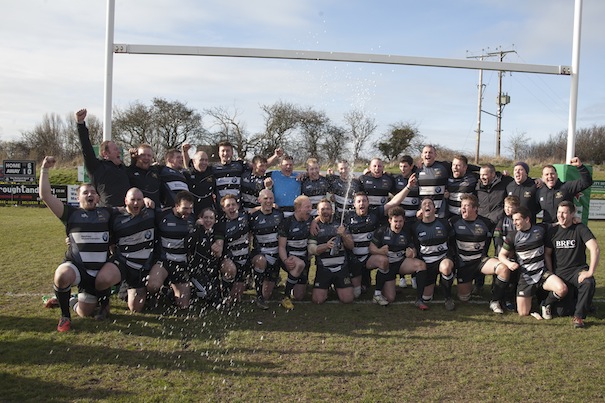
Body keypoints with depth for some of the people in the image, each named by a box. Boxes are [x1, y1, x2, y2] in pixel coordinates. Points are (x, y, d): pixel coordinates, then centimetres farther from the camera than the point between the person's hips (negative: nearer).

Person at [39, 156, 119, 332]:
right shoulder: (71, 213, 4)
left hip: (101, 269, 2)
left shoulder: (107, 213, 10)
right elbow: (45, 195, -5)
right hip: (76, 266, -1)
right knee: (62, 276, -35)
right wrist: (45, 170, -8)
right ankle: (65, 316, -10)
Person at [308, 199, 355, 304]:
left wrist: (344, 235, -14)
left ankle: (337, 287, 24)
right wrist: (326, 246, -24)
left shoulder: (340, 225, 10)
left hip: (341, 268, 2)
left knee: (348, 298, -9)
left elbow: (351, 246, 6)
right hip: (323, 269, -1)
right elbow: (311, 250, -6)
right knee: (318, 299, -12)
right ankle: (326, 287, 21)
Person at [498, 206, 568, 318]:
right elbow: (502, 255, 4)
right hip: (525, 276, -1)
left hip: (542, 272, 1)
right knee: (523, 313, -7)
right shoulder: (512, 237, -4)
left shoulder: (541, 229, -1)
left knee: (562, 289, -29)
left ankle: (546, 305, 4)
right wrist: (508, 263, -17)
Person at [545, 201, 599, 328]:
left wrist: (590, 272, -25)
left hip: (578, 269, -2)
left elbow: (595, 249, -17)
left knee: (589, 283, -38)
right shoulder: (553, 231, 5)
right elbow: (547, 254, 11)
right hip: (559, 272, 2)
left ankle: (578, 316, -20)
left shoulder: (580, 229, -5)